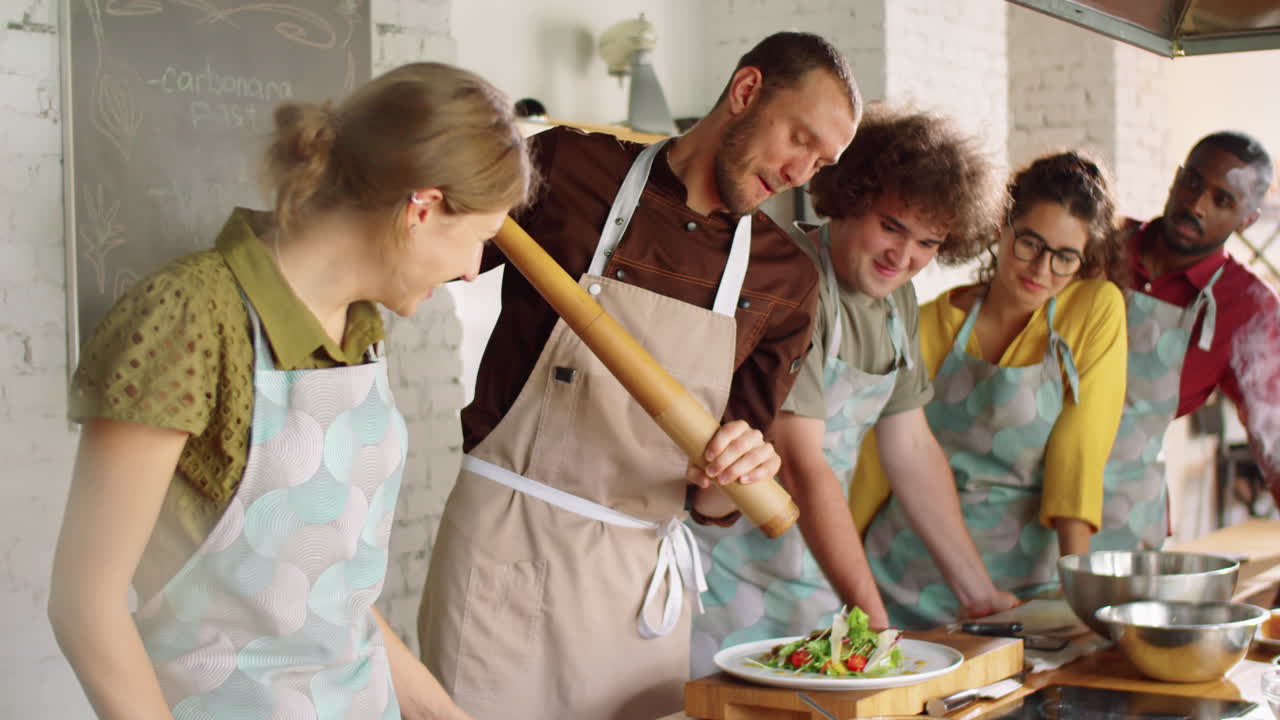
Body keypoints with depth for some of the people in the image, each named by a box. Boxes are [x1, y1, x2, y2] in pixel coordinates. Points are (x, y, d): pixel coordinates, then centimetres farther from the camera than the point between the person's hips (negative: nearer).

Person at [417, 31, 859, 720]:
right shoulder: (565, 167, -4)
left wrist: (736, 469, -15)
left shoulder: (786, 279, 6)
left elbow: (712, 501, 8)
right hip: (507, 541, -3)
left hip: (642, 574, 4)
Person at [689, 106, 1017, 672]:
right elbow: (801, 465, -22)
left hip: (813, 580, 8)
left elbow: (913, 452, 13)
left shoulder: (897, 298, 8)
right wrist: (873, 618, -22)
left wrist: (981, 595, 12)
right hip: (730, 579, -7)